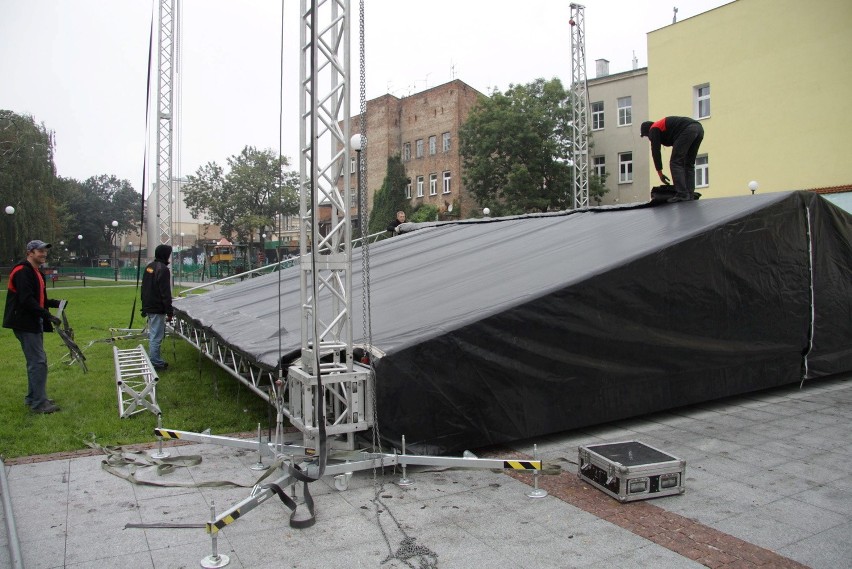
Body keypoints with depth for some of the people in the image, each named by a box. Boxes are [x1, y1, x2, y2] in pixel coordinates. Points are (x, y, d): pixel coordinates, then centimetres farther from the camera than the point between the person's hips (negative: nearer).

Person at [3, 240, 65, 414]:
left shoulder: (36, 273, 17)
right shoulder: (22, 272, -15)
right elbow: (26, 300, -24)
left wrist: (55, 303, 6)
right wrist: (47, 315, -26)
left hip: (34, 323, 10)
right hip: (25, 323, -10)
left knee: (36, 361, 15)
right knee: (38, 362, -11)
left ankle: (33, 397, 26)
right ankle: (39, 403, -7)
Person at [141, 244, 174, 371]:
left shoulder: (149, 267, 12)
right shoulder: (163, 269, -17)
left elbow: (144, 288, 19)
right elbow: (166, 293, -20)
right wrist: (169, 312, -17)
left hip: (148, 307, 10)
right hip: (157, 310, -10)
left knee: (153, 335, 18)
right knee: (156, 336, -4)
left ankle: (155, 360, 27)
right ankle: (155, 363, 0)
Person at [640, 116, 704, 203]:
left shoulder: (654, 129, 15)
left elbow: (655, 152, 8)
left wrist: (660, 174, 14)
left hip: (688, 130, -9)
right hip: (699, 128, 9)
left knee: (675, 163, -4)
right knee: (689, 164, 15)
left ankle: (682, 194, -12)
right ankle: (690, 195, 8)